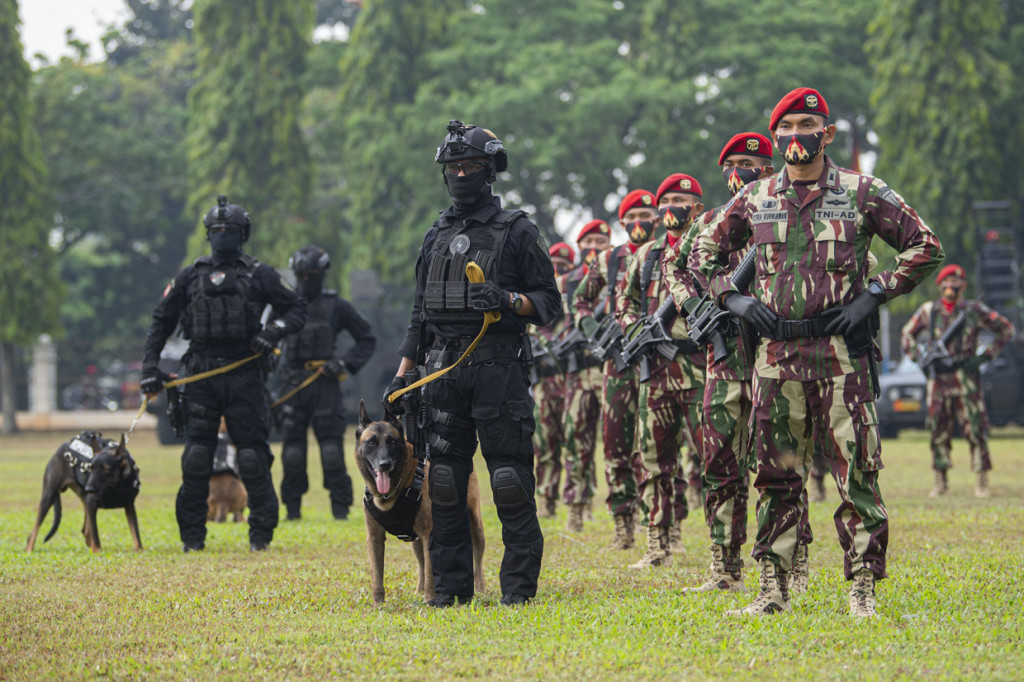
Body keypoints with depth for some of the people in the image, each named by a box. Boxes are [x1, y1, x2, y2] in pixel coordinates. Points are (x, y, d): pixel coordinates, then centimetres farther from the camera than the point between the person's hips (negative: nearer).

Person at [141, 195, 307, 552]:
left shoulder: (259, 275, 6)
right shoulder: (190, 277, 11)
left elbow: (296, 308, 11)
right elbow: (162, 321, 15)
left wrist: (275, 331, -9)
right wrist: (150, 367, 7)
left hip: (243, 377, -2)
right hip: (201, 376, 2)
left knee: (253, 457, -3)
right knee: (196, 458, -1)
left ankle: (261, 533, 7)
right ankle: (192, 534, 6)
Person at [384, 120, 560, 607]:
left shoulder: (516, 232, 2)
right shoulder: (436, 238, 18)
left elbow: (548, 303, 1)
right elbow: (421, 314, 21)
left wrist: (507, 300, -19)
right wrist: (401, 376, 14)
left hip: (499, 368, -5)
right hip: (444, 370, 5)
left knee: (510, 483, -6)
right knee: (444, 483, 5)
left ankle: (519, 585, -2)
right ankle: (450, 586, 11)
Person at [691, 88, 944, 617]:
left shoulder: (863, 194, 2)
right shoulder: (754, 200, 10)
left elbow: (925, 246, 4)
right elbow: (705, 251, 21)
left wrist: (874, 295, -5)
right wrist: (732, 298, 5)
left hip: (841, 354, -3)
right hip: (775, 354, 3)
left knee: (856, 473, -5)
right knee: (777, 476, 6)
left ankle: (863, 590, -1)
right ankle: (773, 588, 11)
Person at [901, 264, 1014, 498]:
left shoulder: (975, 310, 1)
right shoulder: (928, 311, 7)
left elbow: (1007, 330, 6)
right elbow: (907, 336, 19)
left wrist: (985, 356, -1)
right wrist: (919, 357, 3)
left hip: (965, 377, -2)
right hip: (938, 377, 2)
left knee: (976, 430, -6)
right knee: (938, 432, 4)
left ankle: (982, 481, -2)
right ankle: (941, 481, 13)